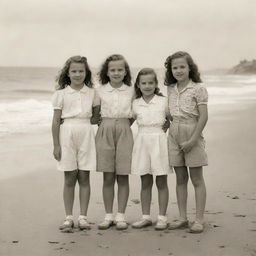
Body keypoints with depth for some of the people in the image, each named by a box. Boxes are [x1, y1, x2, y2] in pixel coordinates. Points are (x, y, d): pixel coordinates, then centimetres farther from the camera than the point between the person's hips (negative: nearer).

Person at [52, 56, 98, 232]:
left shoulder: (91, 93, 7)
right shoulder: (61, 94, 1)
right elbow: (56, 121, 1)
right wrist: (56, 145, -3)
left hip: (86, 134, 1)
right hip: (67, 133, -1)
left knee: (84, 177, 3)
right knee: (69, 178, 3)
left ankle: (83, 216, 10)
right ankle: (69, 218, 10)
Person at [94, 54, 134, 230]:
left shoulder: (131, 91, 6)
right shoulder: (100, 91, 5)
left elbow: (133, 114, 14)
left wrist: (122, 126, 4)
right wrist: (107, 127, 1)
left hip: (124, 132, 0)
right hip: (105, 132, 0)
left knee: (123, 177, 1)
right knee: (108, 177, 2)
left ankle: (121, 216, 8)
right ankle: (108, 216, 10)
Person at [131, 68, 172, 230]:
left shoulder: (163, 101, 0)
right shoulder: (135, 104, 6)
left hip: (159, 141, -2)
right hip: (142, 142, 2)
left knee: (161, 182, 2)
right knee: (145, 182, 8)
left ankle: (162, 217, 9)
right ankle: (146, 217, 16)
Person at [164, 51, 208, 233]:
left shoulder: (198, 88, -6)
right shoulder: (170, 90, 10)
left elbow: (204, 116, -11)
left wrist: (193, 140, -17)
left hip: (192, 134, -5)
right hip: (174, 135, 5)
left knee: (197, 179, 1)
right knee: (180, 178, 10)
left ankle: (199, 220, 5)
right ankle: (183, 218, 18)